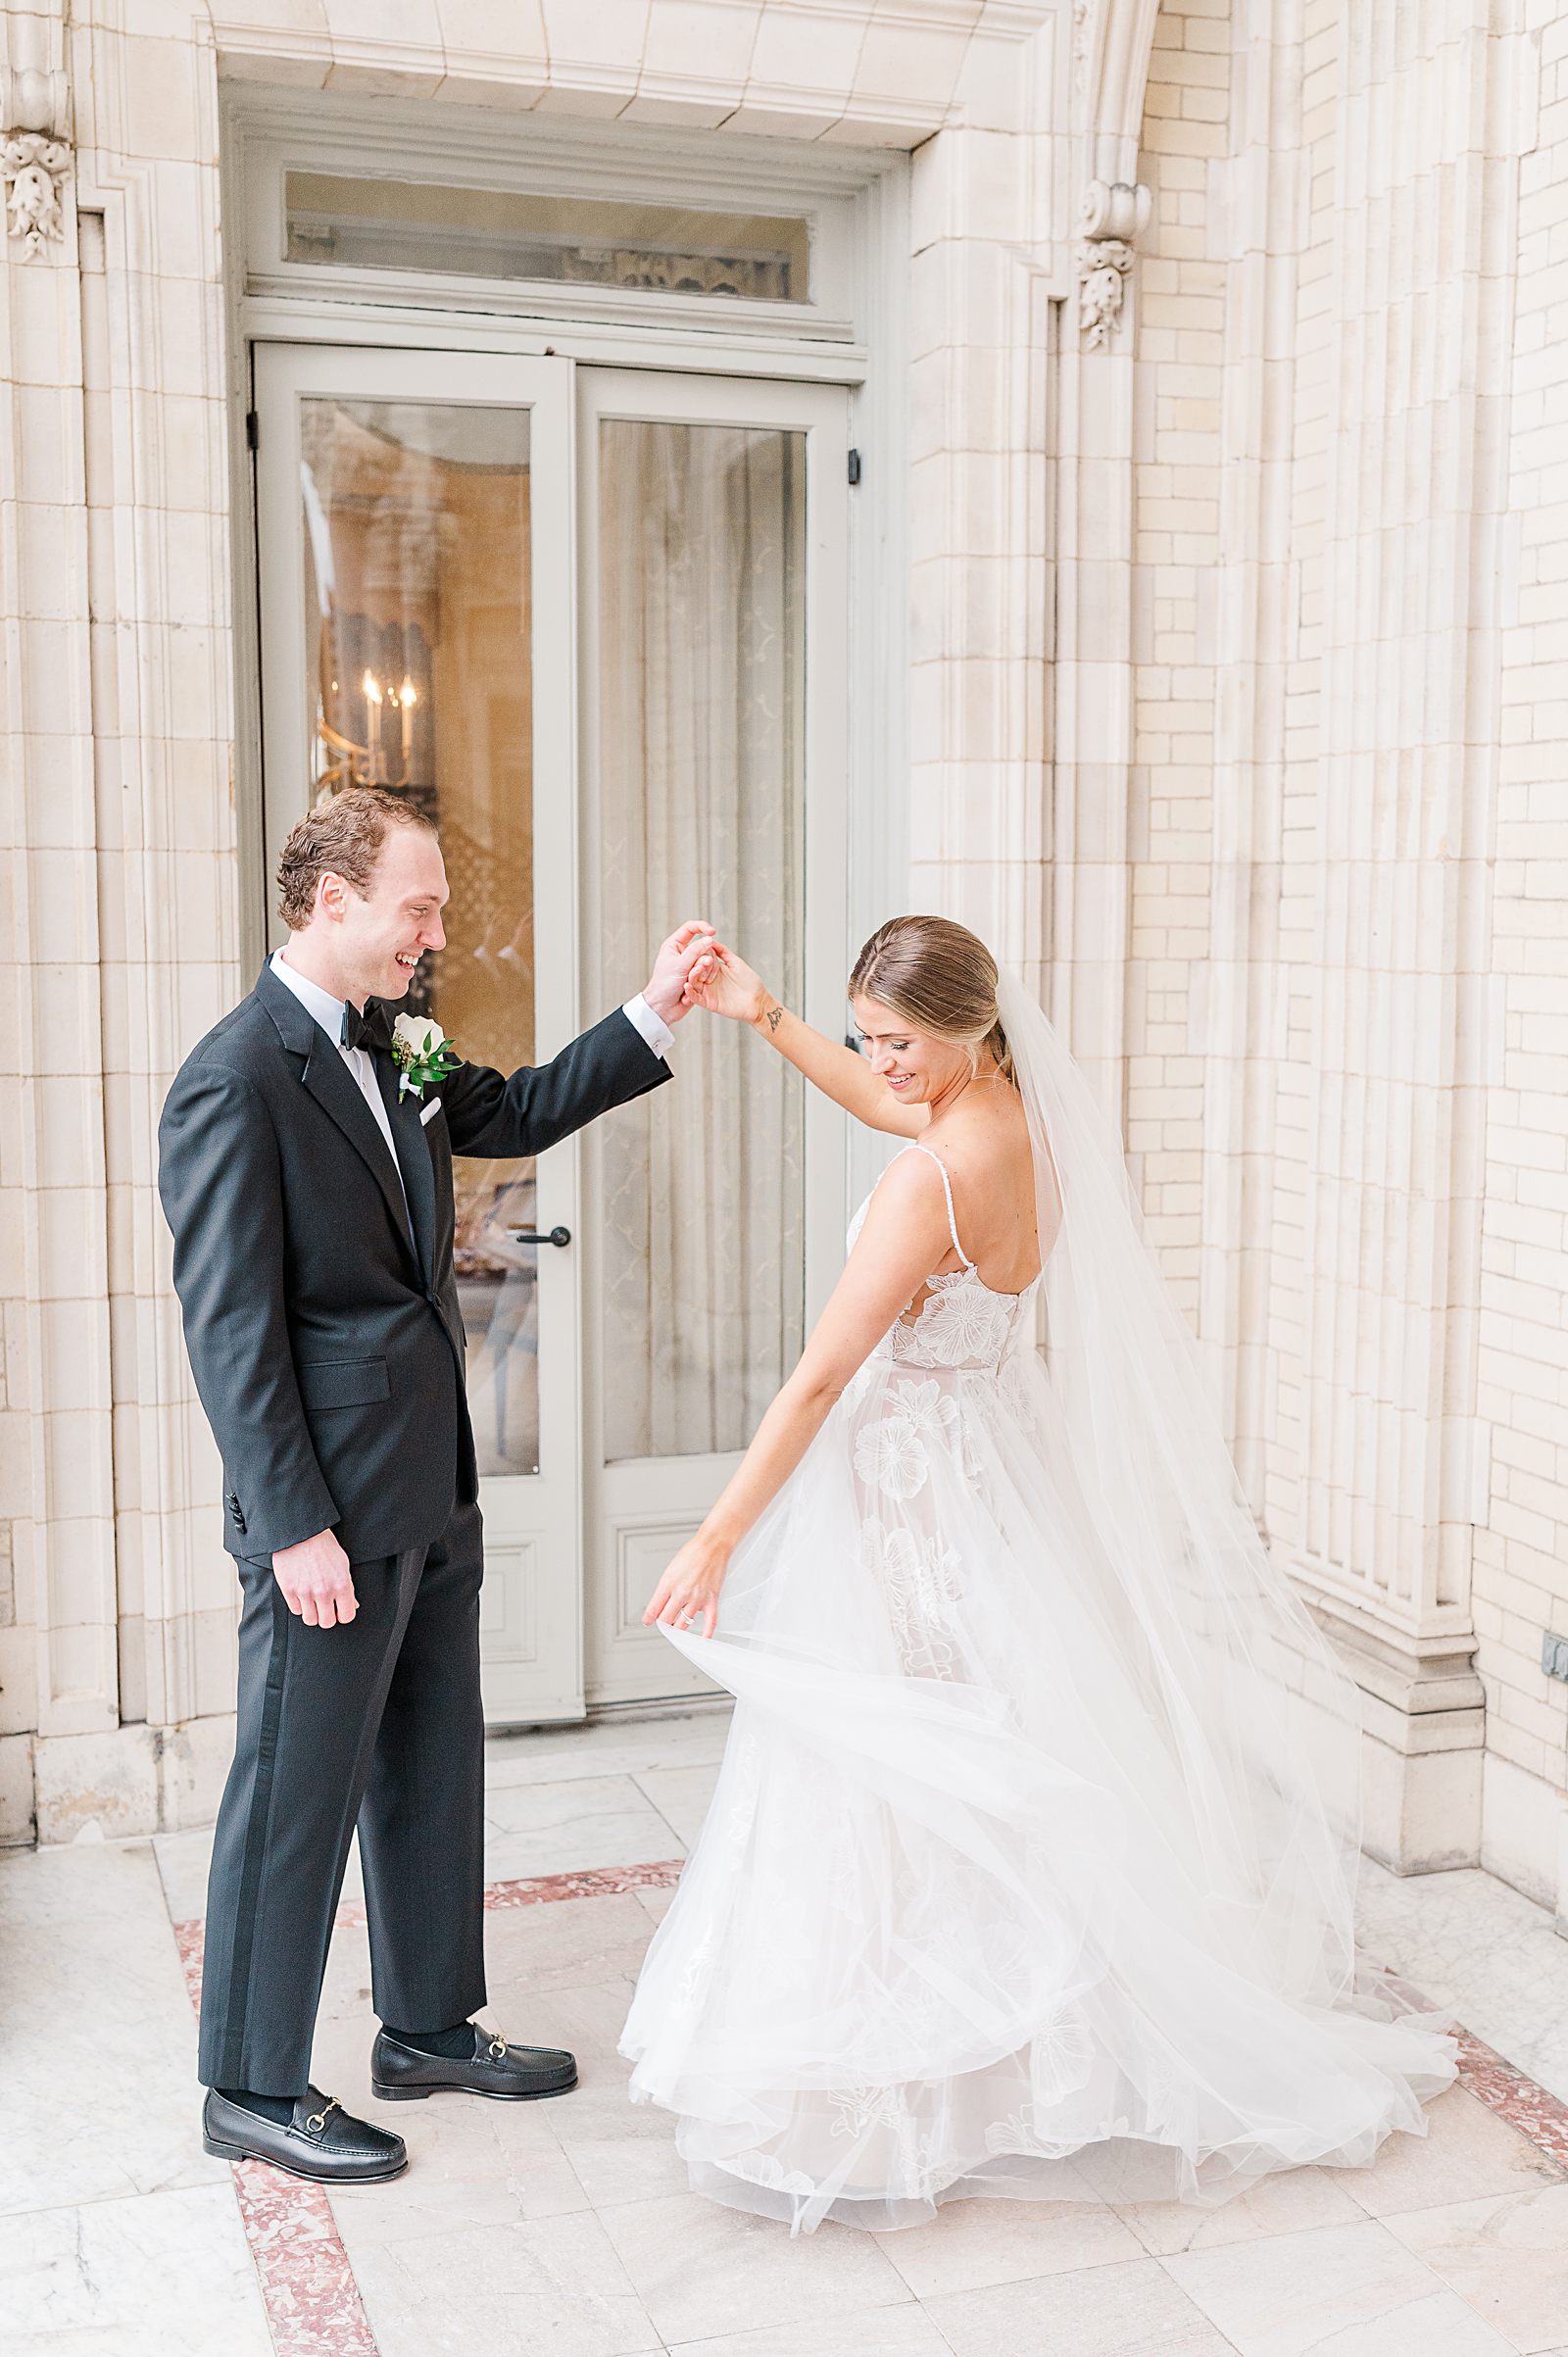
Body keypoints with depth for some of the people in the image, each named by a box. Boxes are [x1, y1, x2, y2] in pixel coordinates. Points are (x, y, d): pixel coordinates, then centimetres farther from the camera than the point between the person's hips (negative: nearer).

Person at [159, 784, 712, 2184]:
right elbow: (231, 1330, -19)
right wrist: (295, 1529, -19)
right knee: (298, 1795, 5)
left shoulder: (387, 1052, 9)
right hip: (331, 1512, -9)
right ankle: (254, 2090, 22)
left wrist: (655, 1015, 10)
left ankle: (430, 2027, 36)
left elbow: (517, 1114, 23)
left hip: (431, 1493, 9)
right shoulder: (234, 1083, -17)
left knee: (437, 1770, 19)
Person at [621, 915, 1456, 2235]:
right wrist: (762, 1016, 14)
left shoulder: (930, 1183, -26)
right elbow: (883, 1103, 20)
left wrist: (718, 1541, -18)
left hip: (910, 1498, -9)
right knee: (992, 1777, 20)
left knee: (892, 1780, 1)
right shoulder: (1029, 1120, -1)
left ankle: (889, 2106, 13)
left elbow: (822, 1379, -23)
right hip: (997, 1463, 9)